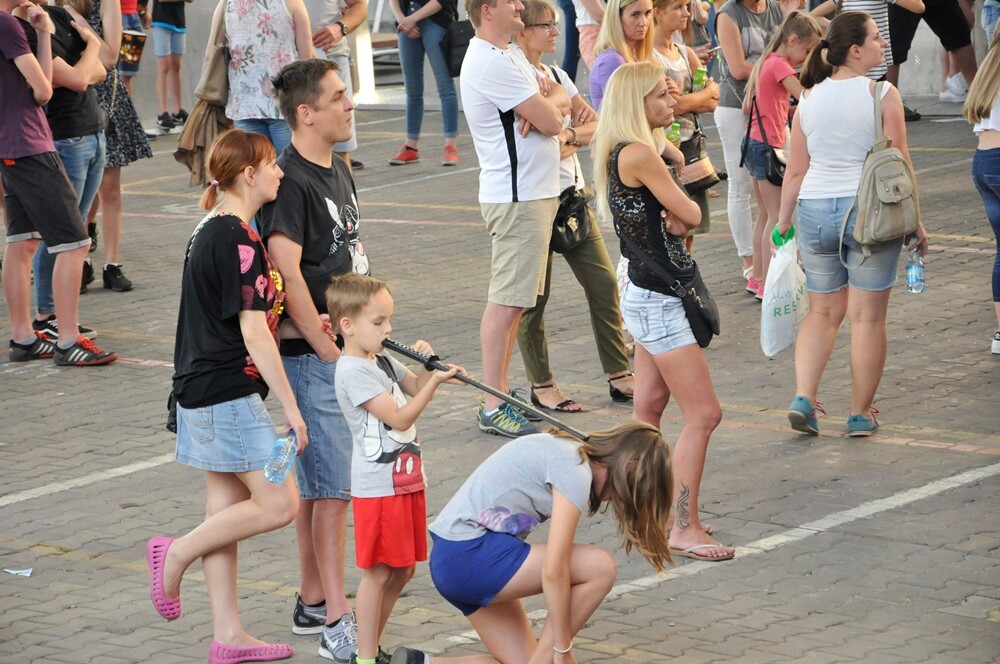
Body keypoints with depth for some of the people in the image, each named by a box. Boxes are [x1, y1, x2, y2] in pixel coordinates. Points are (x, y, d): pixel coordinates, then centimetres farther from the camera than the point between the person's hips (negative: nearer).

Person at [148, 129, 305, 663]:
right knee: (278, 505, -4)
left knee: (226, 509, 11)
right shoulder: (239, 241, -18)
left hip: (201, 389, 10)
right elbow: (253, 333, -20)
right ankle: (176, 554, 4)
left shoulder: (210, 231, 12)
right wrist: (290, 405, -17)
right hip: (229, 393, -10)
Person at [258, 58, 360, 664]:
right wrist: (329, 350, -18)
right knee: (332, 485, -8)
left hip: (338, 345, 9)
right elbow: (288, 274, -21)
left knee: (318, 481, 15)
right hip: (308, 350, -9)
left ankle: (314, 602, 24)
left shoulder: (338, 169, 12)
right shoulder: (289, 181, -16)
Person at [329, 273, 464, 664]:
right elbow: (399, 418, -20)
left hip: (407, 479, 9)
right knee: (377, 572, -4)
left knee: (403, 570, 13)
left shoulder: (383, 361, 12)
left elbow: (414, 388, 20)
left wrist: (427, 365, 0)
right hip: (378, 484, -9)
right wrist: (435, 381, -24)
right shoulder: (353, 372, -16)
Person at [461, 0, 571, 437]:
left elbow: (561, 100, 15)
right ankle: (493, 408, -7)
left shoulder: (508, 57, 16)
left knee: (514, 300, 14)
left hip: (533, 192, 11)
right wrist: (552, 101, 4)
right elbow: (551, 118, -18)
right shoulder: (493, 63, -18)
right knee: (506, 302, -9)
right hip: (517, 198, -11)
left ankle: (501, 395, 20)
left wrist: (548, 106, -8)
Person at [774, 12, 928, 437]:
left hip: (815, 211, 4)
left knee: (823, 312, 16)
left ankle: (803, 398, 1)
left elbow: (796, 171, 6)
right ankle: (860, 414, 10)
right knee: (867, 316, 5)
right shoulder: (882, 96, -9)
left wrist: (783, 222, 15)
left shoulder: (809, 100, 4)